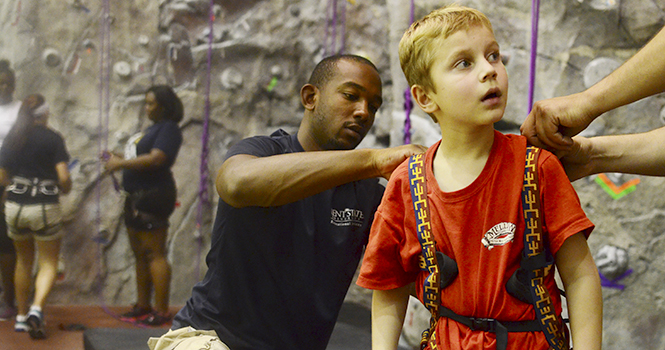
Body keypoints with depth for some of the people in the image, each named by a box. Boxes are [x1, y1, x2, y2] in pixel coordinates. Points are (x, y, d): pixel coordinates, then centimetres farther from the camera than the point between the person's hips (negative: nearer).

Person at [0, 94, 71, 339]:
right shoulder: (52, 138, -7)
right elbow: (63, 177, -12)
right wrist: (65, 189, 9)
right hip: (44, 206, -4)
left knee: (23, 261, 20)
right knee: (48, 263, 6)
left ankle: (21, 317, 24)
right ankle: (37, 309, -17)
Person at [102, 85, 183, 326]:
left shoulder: (168, 129, -10)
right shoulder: (153, 128, 21)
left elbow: (155, 159, -23)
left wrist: (121, 163, -18)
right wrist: (118, 159, 9)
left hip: (153, 196, -11)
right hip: (137, 197, 11)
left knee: (155, 254, -9)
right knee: (140, 254, 13)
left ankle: (162, 311, -7)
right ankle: (142, 306, 21)